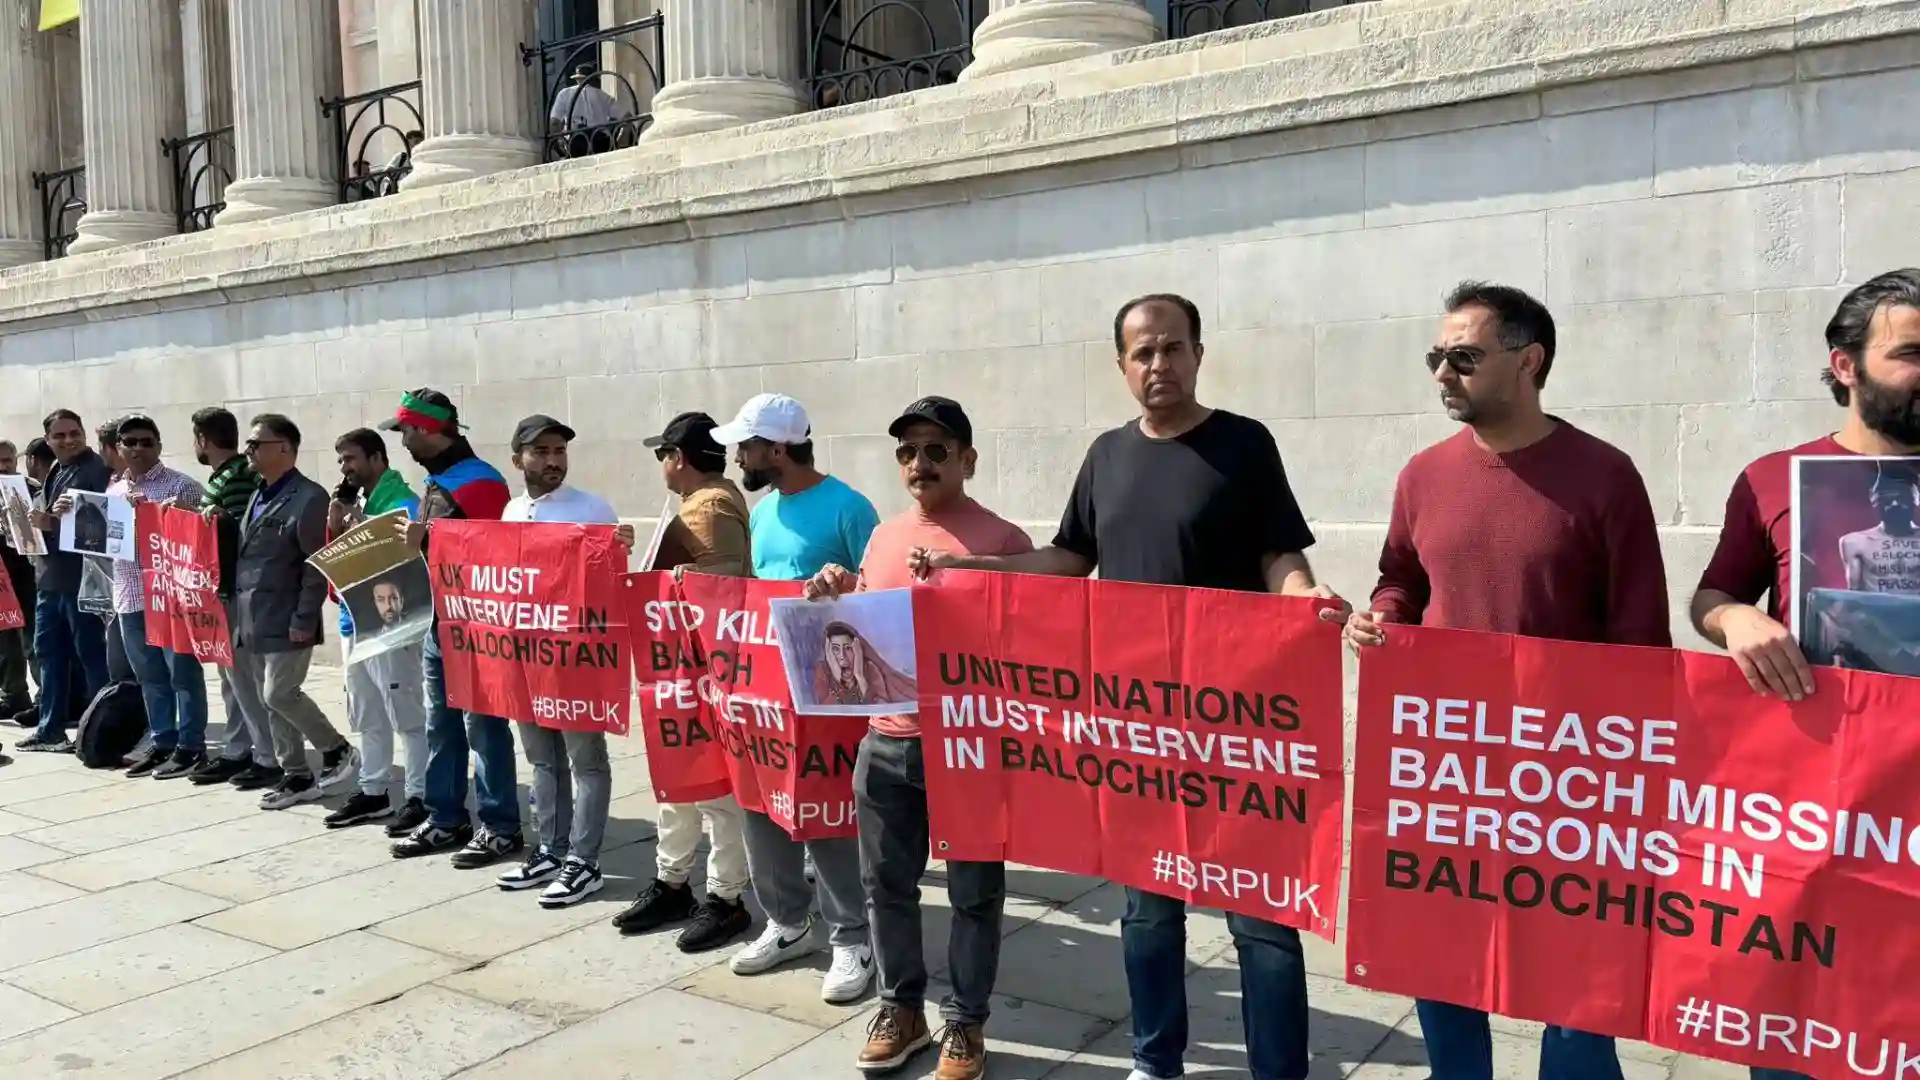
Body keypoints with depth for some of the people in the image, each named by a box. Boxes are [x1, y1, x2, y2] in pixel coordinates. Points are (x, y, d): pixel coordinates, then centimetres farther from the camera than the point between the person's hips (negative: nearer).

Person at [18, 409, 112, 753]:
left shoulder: (98, 470, -11)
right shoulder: (54, 472, 17)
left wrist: (53, 524, -23)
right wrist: (33, 523, 7)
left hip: (82, 579, -9)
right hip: (50, 577, 9)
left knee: (91, 653, -3)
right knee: (48, 650, 14)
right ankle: (50, 728, 23)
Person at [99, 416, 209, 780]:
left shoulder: (181, 486, -5)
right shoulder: (113, 490, 16)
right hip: (130, 598, 6)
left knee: (183, 674, 0)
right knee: (150, 677, 12)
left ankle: (190, 746, 6)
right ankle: (162, 743, 21)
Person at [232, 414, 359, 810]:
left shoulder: (308, 498, -12)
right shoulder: (259, 495, 16)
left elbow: (317, 566, -15)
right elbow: (246, 555, 20)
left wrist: (303, 620, -18)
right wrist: (238, 612, 14)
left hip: (285, 622, -9)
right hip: (253, 621, 9)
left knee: (280, 694, -10)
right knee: (270, 700, 10)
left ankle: (338, 751, 9)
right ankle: (296, 777, 18)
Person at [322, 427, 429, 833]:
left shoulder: (403, 504, -10)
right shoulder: (355, 503, 14)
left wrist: (356, 531, -16)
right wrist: (335, 527, 1)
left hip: (389, 624, -9)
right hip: (356, 622, 9)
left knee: (406, 716, -4)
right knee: (367, 717, 16)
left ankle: (419, 797, 1)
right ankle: (373, 791, 26)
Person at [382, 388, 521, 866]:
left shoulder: (480, 481, -14)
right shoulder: (436, 481, 16)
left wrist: (425, 541, -22)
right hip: (436, 623, 10)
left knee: (482, 727, -3)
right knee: (441, 727, 14)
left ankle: (500, 827, 5)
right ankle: (446, 820, 24)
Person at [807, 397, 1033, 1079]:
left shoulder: (1001, 540, -6)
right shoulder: (883, 536, 11)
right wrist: (836, 595, 1)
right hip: (885, 742, 5)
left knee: (974, 893, 7)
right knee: (886, 884, 14)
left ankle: (965, 1023, 22)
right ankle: (901, 1007, 32)